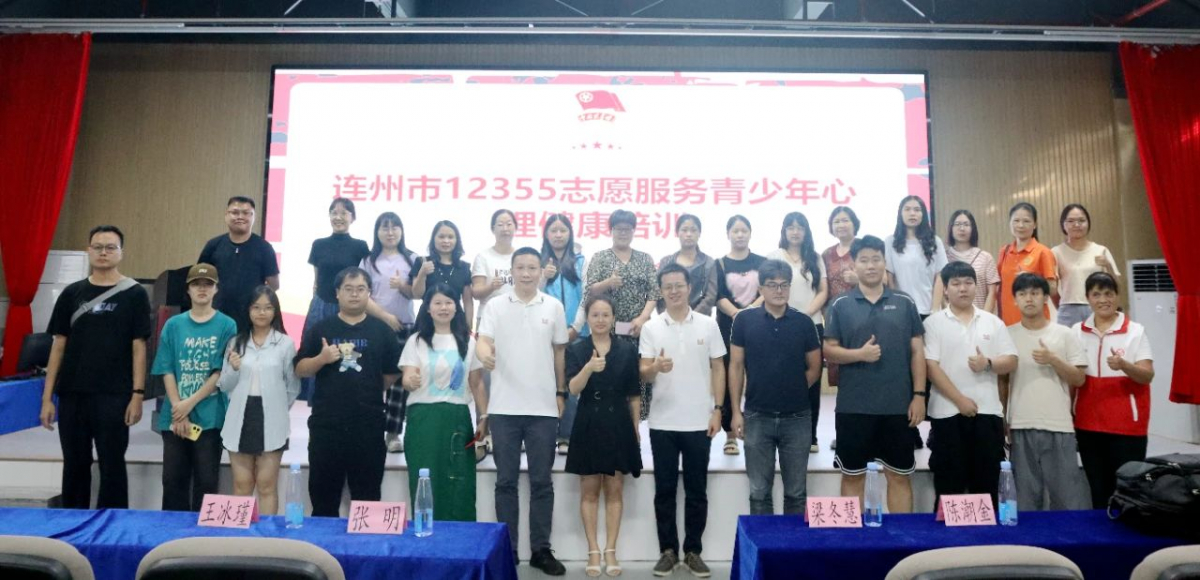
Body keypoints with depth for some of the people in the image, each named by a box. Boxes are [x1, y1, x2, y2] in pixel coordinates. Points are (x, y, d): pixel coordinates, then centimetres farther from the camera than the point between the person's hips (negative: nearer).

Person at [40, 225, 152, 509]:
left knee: (112, 465, 2)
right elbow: (59, 345, 9)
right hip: (72, 394, 4)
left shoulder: (134, 294, -1)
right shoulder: (72, 293, 8)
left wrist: (137, 394, -10)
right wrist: (47, 396, 4)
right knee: (74, 465, 12)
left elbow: (138, 346, -4)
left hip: (114, 395, -3)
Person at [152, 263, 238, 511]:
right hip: (174, 416, 2)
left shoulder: (227, 325, -1)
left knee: (207, 481, 4)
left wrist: (190, 403, -11)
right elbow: (167, 371, 2)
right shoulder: (173, 325, 7)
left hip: (211, 416, -2)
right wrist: (177, 409, -8)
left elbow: (222, 373, -6)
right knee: (173, 478, 9)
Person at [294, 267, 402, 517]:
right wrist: (321, 359, -12)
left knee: (367, 496, 7)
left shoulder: (382, 331, 4)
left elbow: (393, 374, 8)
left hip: (368, 425, -1)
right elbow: (300, 370, 5)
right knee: (323, 493, 9)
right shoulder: (320, 329, 6)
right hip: (326, 423, 1)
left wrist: (366, 390, 8)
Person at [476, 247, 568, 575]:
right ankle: (507, 550, 18)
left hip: (543, 408, 1)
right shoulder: (495, 306, 2)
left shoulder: (554, 307, 6)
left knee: (541, 482, 7)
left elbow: (559, 352, 11)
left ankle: (541, 550, 17)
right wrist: (483, 353, -34)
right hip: (504, 408, -1)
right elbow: (482, 341, -11)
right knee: (506, 481, 7)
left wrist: (561, 393, 8)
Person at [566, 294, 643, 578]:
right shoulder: (576, 349, -2)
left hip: (619, 424, 1)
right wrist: (588, 368, -32)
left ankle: (611, 551, 15)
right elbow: (573, 389, -14)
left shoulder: (627, 350, 1)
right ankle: (593, 551, 15)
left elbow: (634, 395, 5)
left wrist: (636, 428, 5)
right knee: (589, 491, 6)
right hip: (589, 425, 0)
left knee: (614, 490, 6)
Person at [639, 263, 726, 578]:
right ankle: (668, 551, 19)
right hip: (662, 422, 0)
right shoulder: (651, 328, 1)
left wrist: (717, 409, -2)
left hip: (699, 422, 0)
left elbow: (718, 368, 5)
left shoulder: (708, 324, 2)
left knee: (697, 491, 8)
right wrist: (655, 368, -26)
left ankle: (693, 551, 20)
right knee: (665, 490, 7)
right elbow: (643, 373, -2)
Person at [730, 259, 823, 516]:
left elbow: (814, 368, 8)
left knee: (796, 492, 12)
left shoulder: (804, 322, 0)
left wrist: (793, 390, -2)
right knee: (759, 492, 9)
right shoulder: (744, 320, -3)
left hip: (797, 417, 1)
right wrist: (736, 411, -3)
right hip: (757, 417, -1)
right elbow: (736, 366, 0)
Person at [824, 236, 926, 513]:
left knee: (900, 476, 10)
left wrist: (919, 395, -1)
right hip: (853, 406, -1)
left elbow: (917, 351, 5)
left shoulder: (905, 303, 5)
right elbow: (829, 350, 1)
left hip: (898, 405, 1)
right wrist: (859, 354, -17)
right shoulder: (840, 305, 1)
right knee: (853, 476, 9)